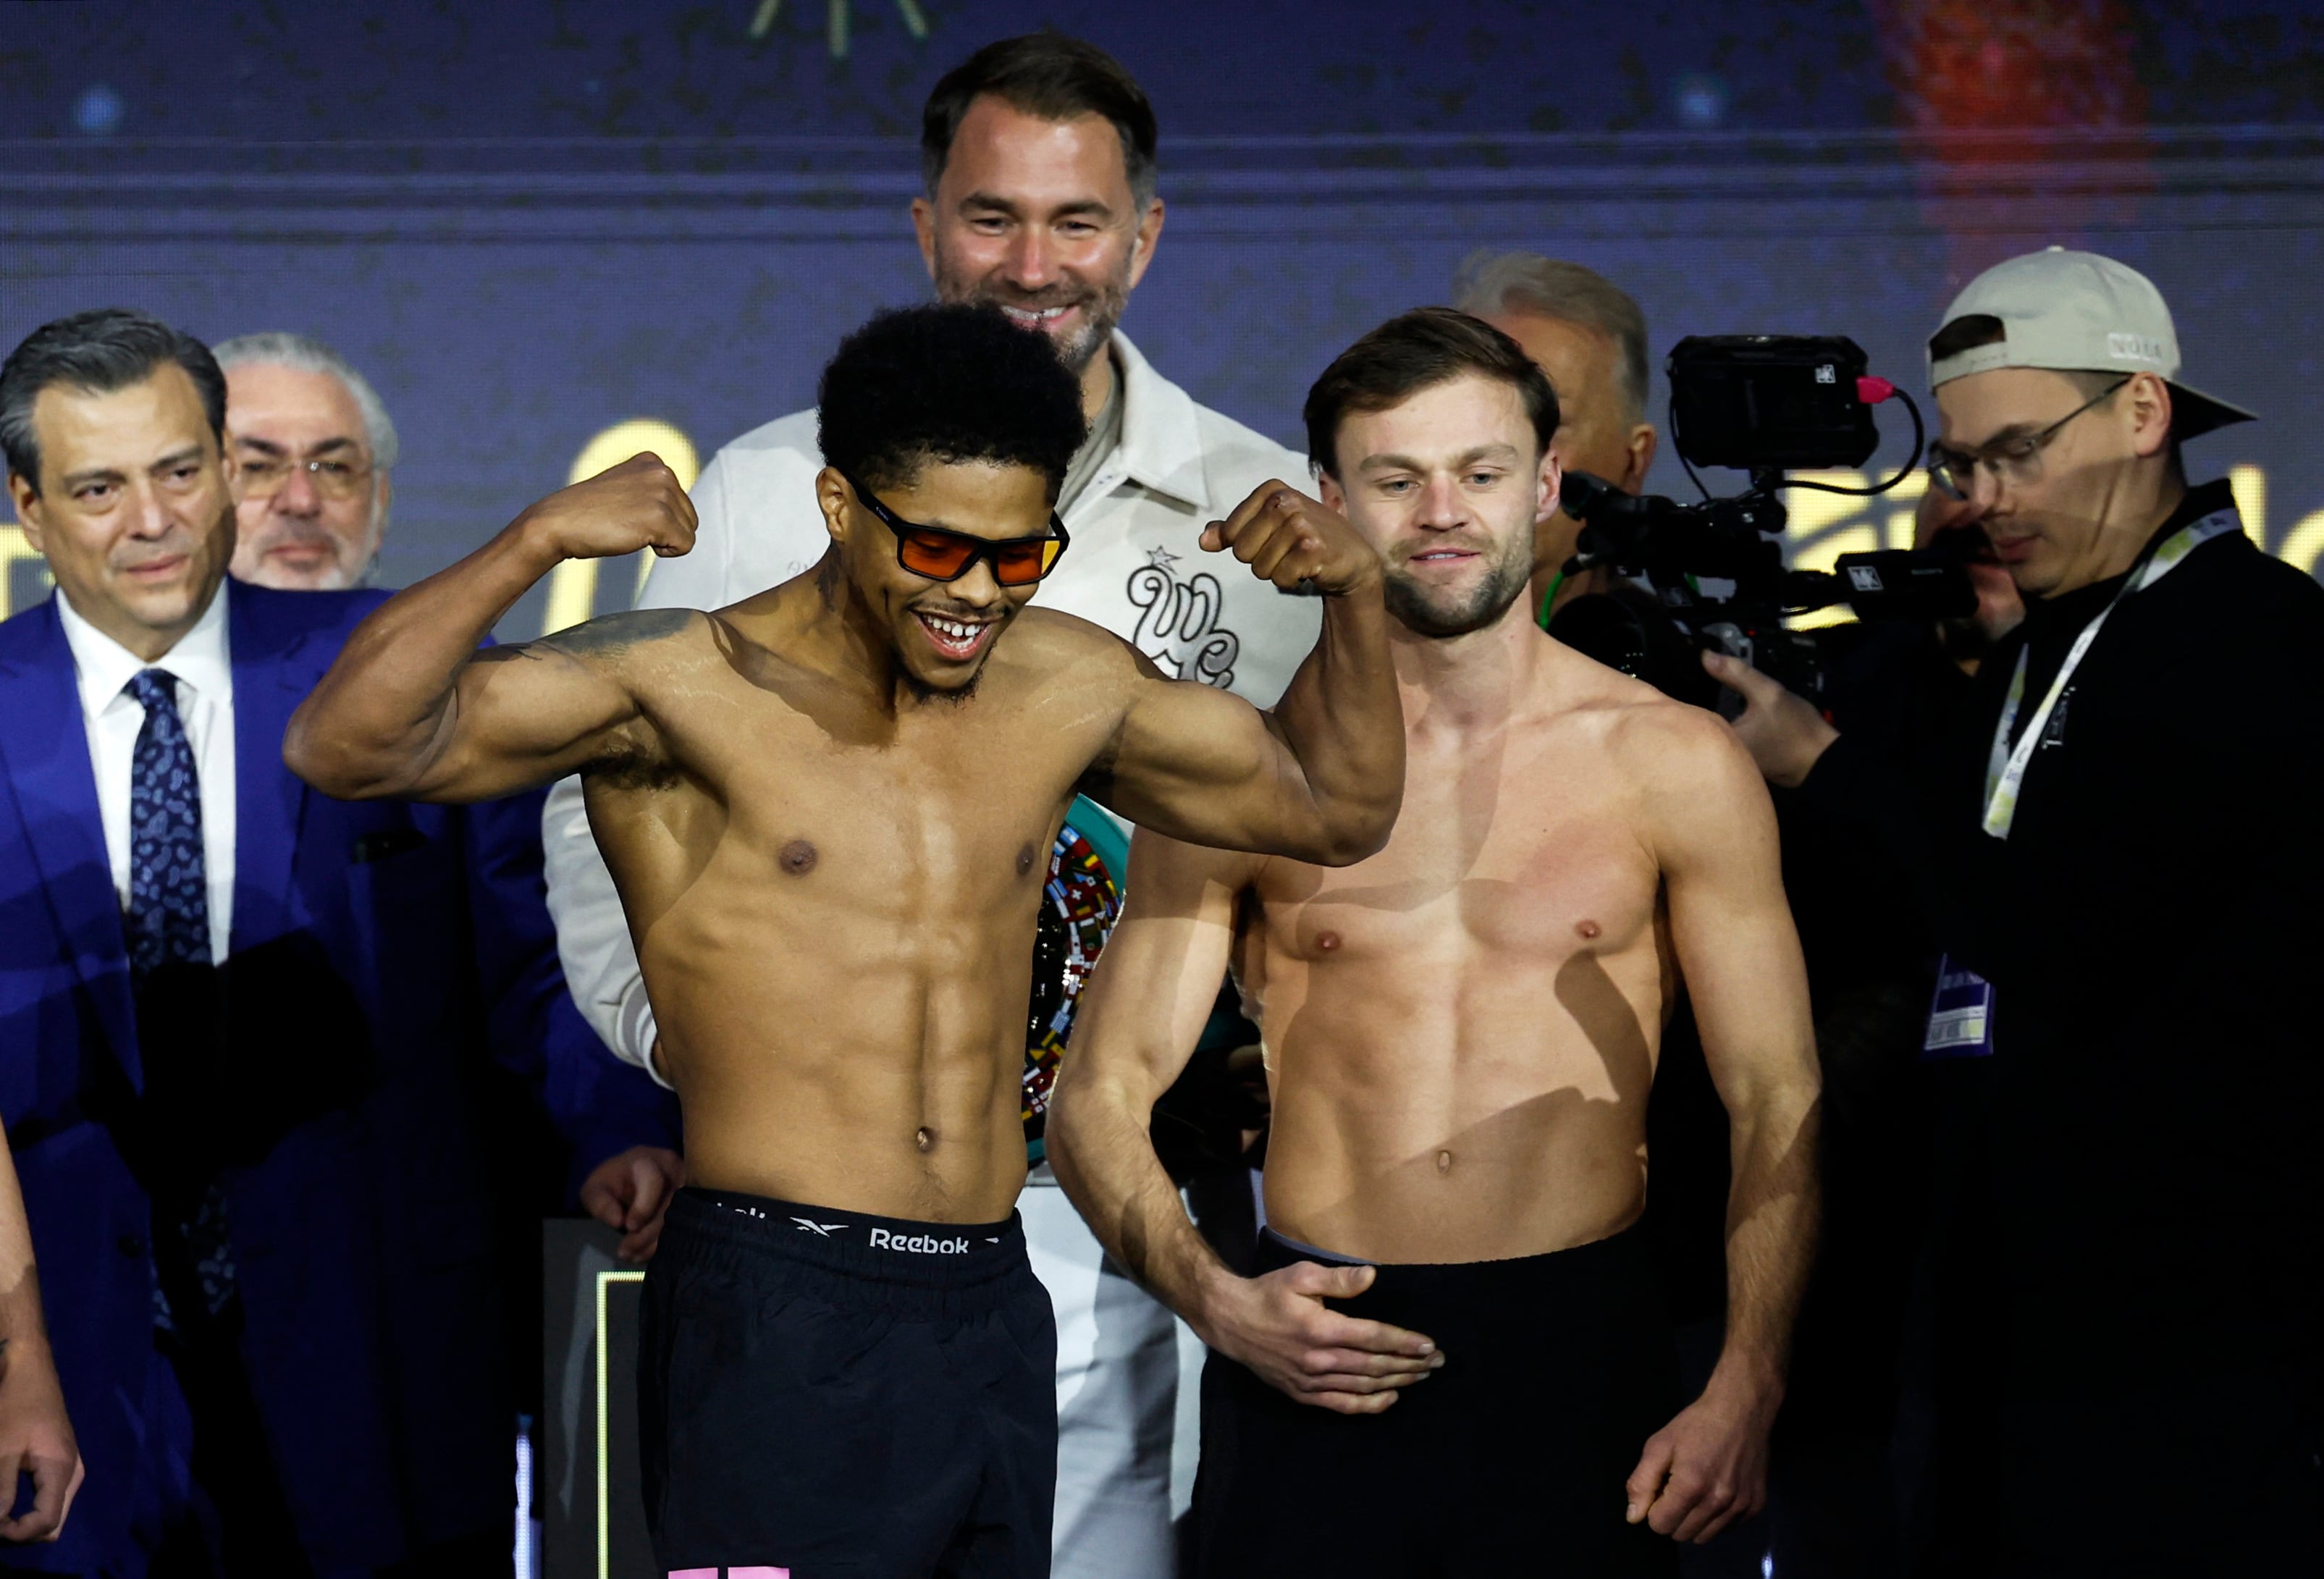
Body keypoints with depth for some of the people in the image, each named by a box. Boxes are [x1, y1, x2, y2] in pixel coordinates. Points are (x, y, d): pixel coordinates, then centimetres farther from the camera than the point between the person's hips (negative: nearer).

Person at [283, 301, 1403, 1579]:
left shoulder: (1066, 688, 10)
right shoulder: (681, 687, -7)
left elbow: (1332, 807, 24)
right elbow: (345, 745, -19)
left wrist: (1354, 593, 9)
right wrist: (535, 542, -29)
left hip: (994, 1318, 6)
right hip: (777, 1327, -5)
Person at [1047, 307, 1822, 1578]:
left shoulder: (1672, 766, 3)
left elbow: (1777, 1102, 3)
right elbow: (1100, 1099, 5)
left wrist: (1745, 1392, -9)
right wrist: (1215, 1304, -12)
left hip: (1575, 1353, 0)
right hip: (1305, 1368, 0)